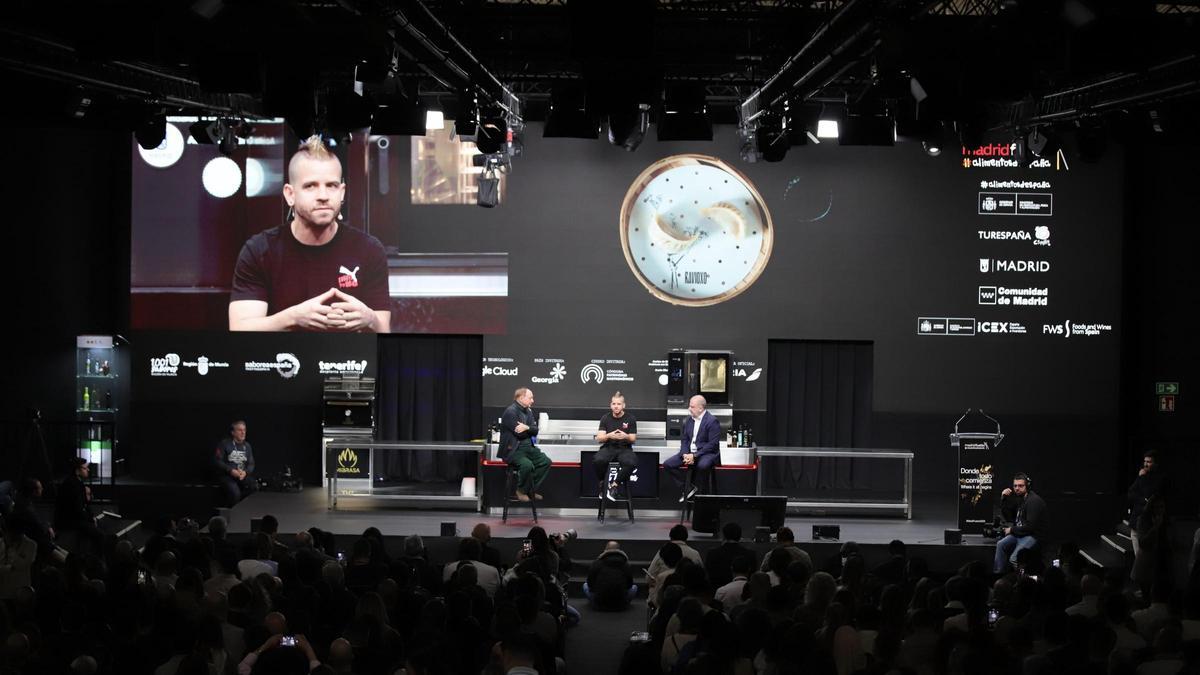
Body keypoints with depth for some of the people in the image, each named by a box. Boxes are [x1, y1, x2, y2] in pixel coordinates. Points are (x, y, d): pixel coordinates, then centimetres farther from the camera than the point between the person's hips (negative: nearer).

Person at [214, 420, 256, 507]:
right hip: (227, 476, -4)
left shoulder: (247, 446, 13)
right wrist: (231, 470, -18)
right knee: (235, 493, -33)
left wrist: (245, 472, -13)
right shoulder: (224, 444, -3)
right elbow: (217, 461, -8)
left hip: (244, 475, 5)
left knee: (253, 487, -26)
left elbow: (251, 464, 11)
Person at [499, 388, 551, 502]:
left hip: (528, 446, 9)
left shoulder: (528, 411, 13)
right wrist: (529, 430, -2)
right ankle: (521, 491, -6)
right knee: (527, 465, -31)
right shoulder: (511, 411, -14)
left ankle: (531, 490, 7)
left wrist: (527, 428, -18)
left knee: (546, 461, -4)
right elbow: (519, 433, -20)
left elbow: (535, 431, 3)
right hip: (513, 449, -9)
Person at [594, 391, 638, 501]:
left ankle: (614, 484, -17)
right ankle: (602, 483, -8)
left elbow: (633, 439, 3)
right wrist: (609, 436, -23)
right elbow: (599, 438, 0)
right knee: (597, 461, -34)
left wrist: (626, 437, -22)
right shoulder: (605, 418, 6)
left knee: (631, 463, -36)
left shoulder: (630, 419, 3)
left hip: (624, 448, -1)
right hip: (608, 447, 1)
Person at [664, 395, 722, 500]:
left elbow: (713, 444, -17)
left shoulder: (712, 421, -12)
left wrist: (694, 456, -21)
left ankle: (695, 487, -11)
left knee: (702, 465, -40)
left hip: (706, 453, -7)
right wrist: (685, 454, -9)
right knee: (667, 464, -10)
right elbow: (685, 440, 12)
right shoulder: (689, 420, 10)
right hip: (689, 452, 7)